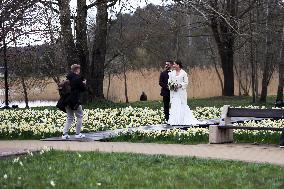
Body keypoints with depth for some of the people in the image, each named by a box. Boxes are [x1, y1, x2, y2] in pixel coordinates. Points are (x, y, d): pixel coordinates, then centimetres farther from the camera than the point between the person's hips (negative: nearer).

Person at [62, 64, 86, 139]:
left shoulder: (68, 77, 8)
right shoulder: (77, 78, -13)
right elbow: (83, 89, -7)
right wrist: (84, 84, 15)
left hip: (67, 100, 7)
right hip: (75, 101, -7)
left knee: (70, 118, 14)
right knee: (80, 116, 9)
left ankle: (64, 134, 5)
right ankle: (78, 134, 9)